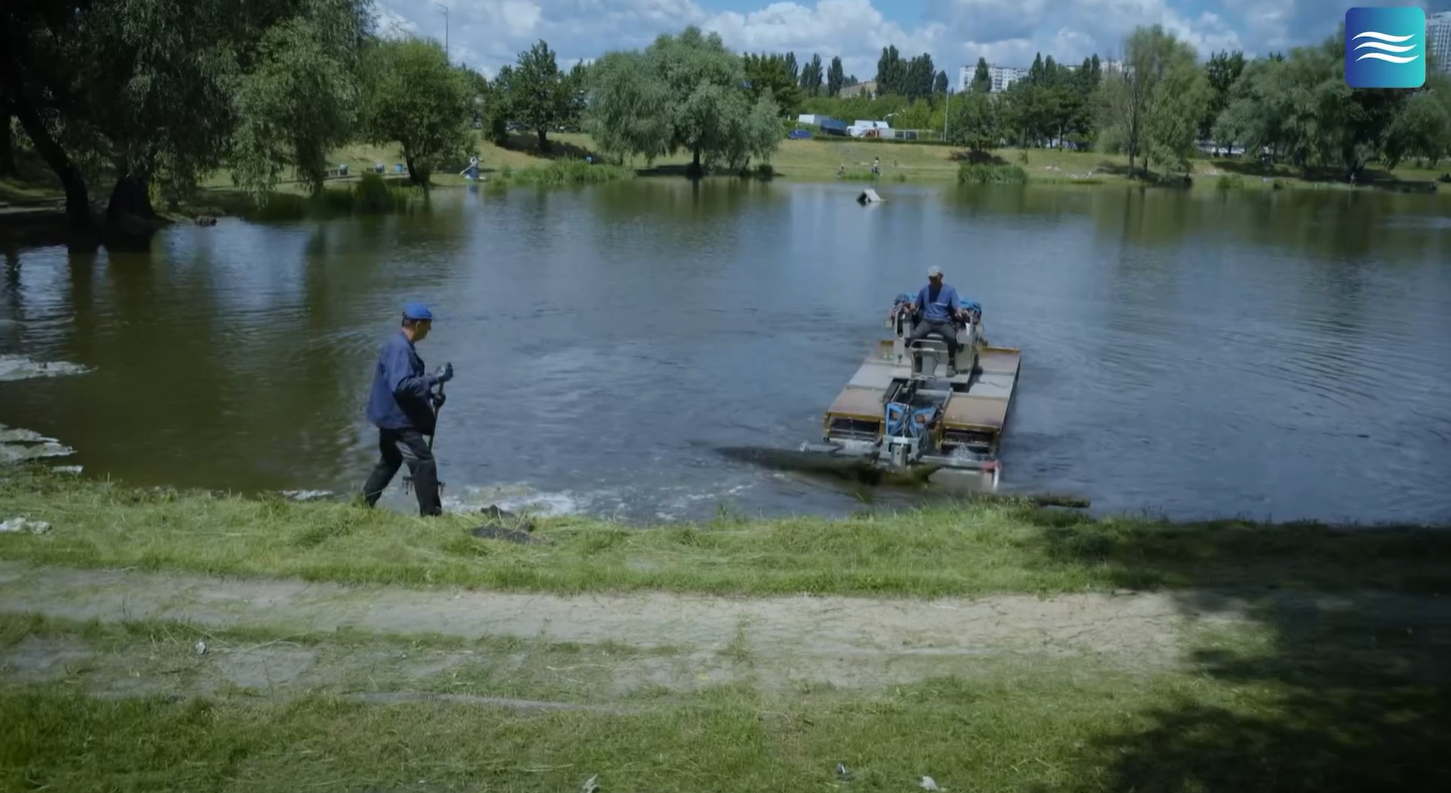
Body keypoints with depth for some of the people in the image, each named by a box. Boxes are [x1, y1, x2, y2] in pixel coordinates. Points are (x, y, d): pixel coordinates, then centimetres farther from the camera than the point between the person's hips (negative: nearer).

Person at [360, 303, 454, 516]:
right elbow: (401, 385, -31)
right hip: (398, 419, -11)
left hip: (393, 418, 11)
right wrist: (435, 378, -27)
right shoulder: (399, 348, -21)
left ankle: (363, 505, 31)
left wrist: (430, 396, 10)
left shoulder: (400, 345, 12)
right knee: (424, 463, -8)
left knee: (389, 462, 22)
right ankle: (431, 514, -6)